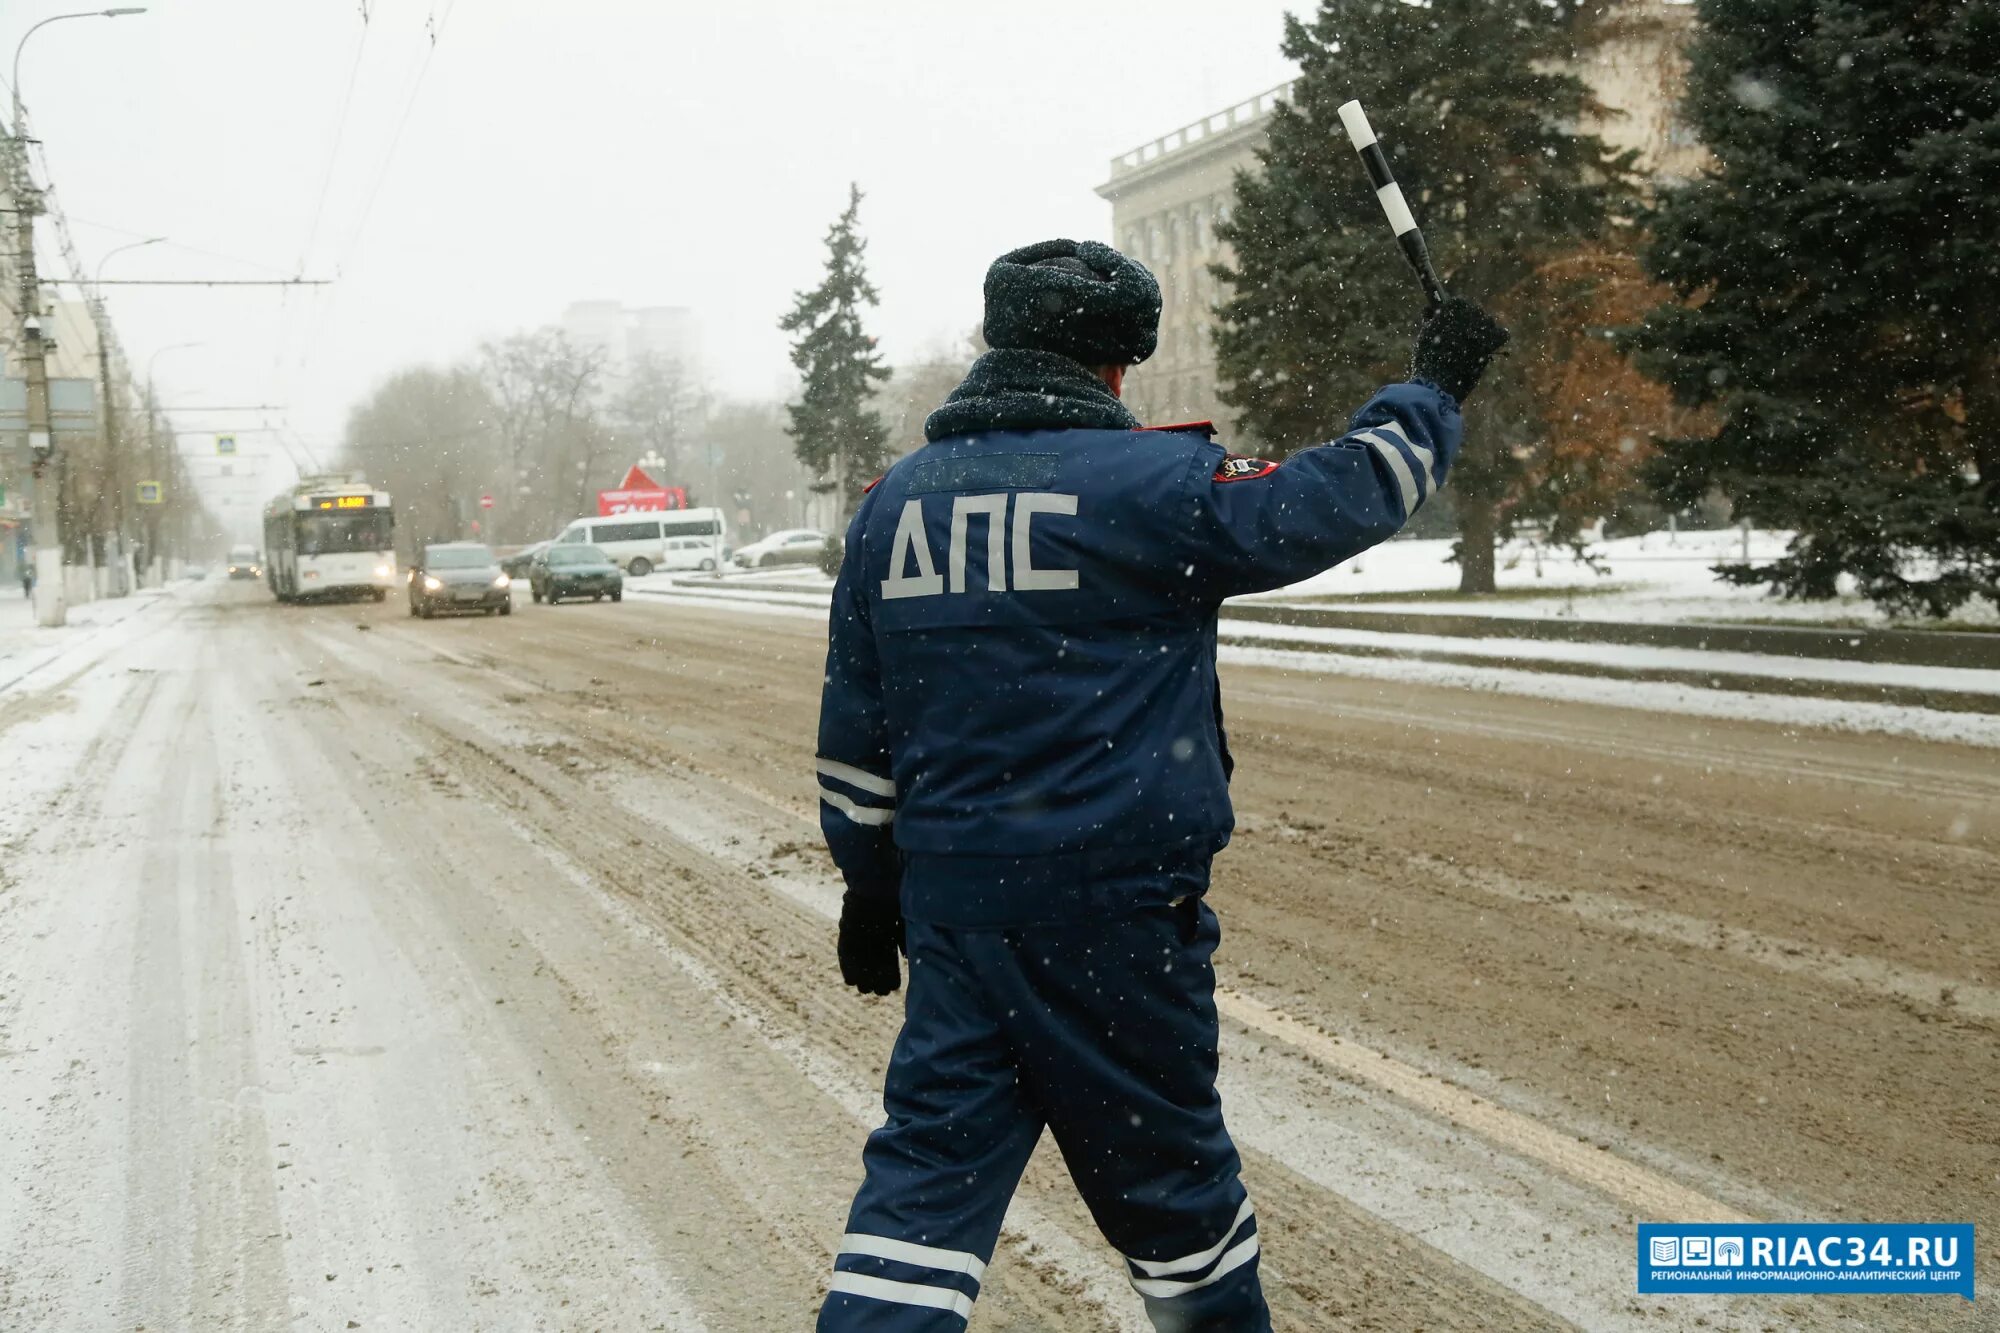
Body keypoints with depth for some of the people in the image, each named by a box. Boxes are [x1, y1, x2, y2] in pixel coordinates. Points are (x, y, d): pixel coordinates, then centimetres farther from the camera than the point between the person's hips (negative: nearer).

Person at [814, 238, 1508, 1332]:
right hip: (1116, 902, -4)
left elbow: (854, 732, 11)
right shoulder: (1147, 481, -11)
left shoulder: (891, 503, 7)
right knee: (1166, 1163, 13)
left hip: (950, 899, 5)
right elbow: (1332, 497, -5)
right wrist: (1433, 388, 12)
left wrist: (870, 886, 20)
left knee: (931, 1160, 8)